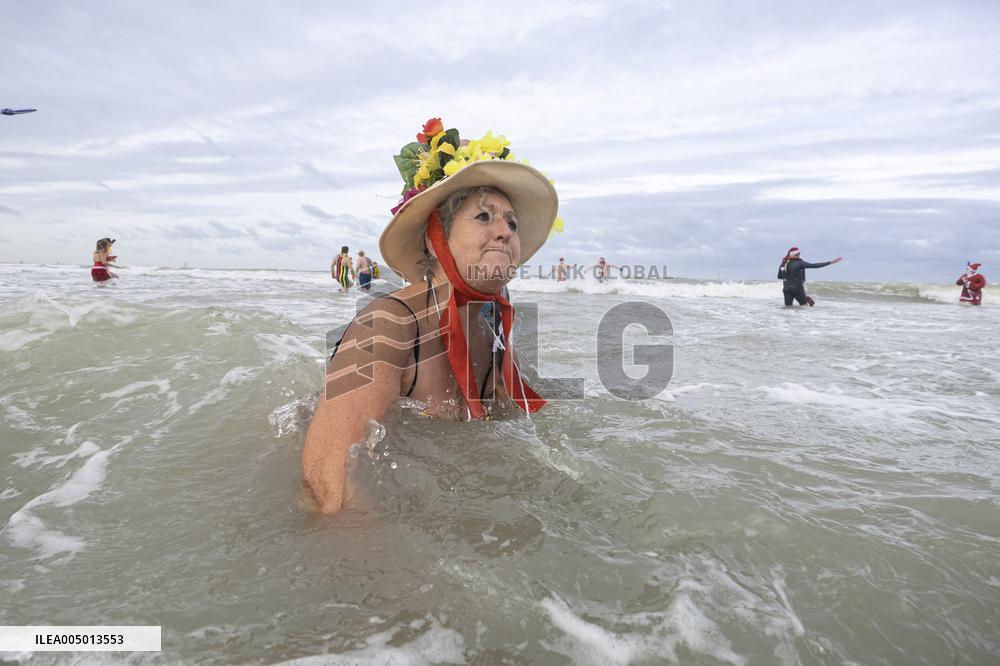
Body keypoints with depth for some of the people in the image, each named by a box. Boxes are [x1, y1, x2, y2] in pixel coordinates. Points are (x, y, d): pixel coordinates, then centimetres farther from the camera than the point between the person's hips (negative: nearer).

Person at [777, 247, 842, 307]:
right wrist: (831, 262, -11)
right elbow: (814, 265, -14)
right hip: (797, 288, -4)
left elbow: (779, 276, 13)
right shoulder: (799, 263, -11)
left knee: (787, 308, 7)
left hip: (787, 288, 4)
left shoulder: (783, 263, 3)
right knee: (804, 306, 11)